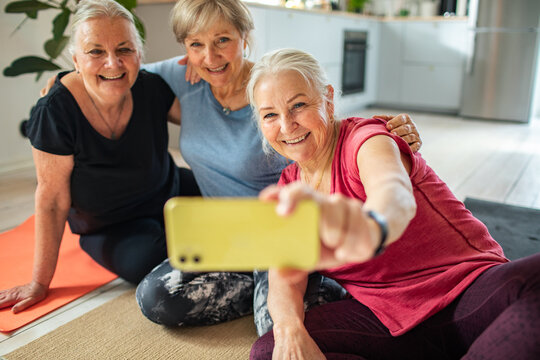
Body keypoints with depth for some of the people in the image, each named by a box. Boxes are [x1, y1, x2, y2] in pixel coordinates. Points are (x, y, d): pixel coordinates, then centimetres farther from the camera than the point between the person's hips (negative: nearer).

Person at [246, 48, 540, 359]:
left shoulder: (365, 137, -12)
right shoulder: (289, 187, 7)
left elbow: (396, 192, -37)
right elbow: (284, 278, -2)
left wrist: (368, 229, -62)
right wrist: (289, 327, -26)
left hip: (470, 295, -4)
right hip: (386, 318, 4)